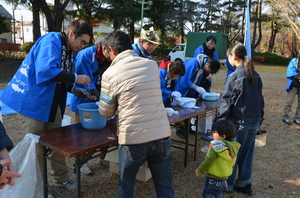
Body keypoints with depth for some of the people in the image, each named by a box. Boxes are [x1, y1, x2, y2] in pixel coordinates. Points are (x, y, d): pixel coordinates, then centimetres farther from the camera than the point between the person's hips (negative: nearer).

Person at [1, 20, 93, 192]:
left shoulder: (69, 50, 9)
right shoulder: (51, 40, -18)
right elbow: (46, 71, -34)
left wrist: (75, 89, -3)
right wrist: (75, 78, -25)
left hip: (52, 104, 9)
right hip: (32, 101, -9)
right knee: (36, 146, 4)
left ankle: (61, 178, 31)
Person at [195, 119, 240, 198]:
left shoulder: (216, 146, -26)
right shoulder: (234, 146, -3)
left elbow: (208, 161, -22)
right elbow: (232, 163, 8)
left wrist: (198, 171, -8)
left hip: (213, 177, -8)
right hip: (225, 177, 8)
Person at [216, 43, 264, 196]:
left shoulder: (234, 77, -15)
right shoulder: (256, 76, 6)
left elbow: (226, 102, -15)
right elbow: (260, 99, 13)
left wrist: (220, 122, -10)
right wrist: (260, 118, 21)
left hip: (238, 122, -6)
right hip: (254, 122, 7)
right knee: (247, 153, 16)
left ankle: (228, 184, 21)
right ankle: (244, 184, 27)